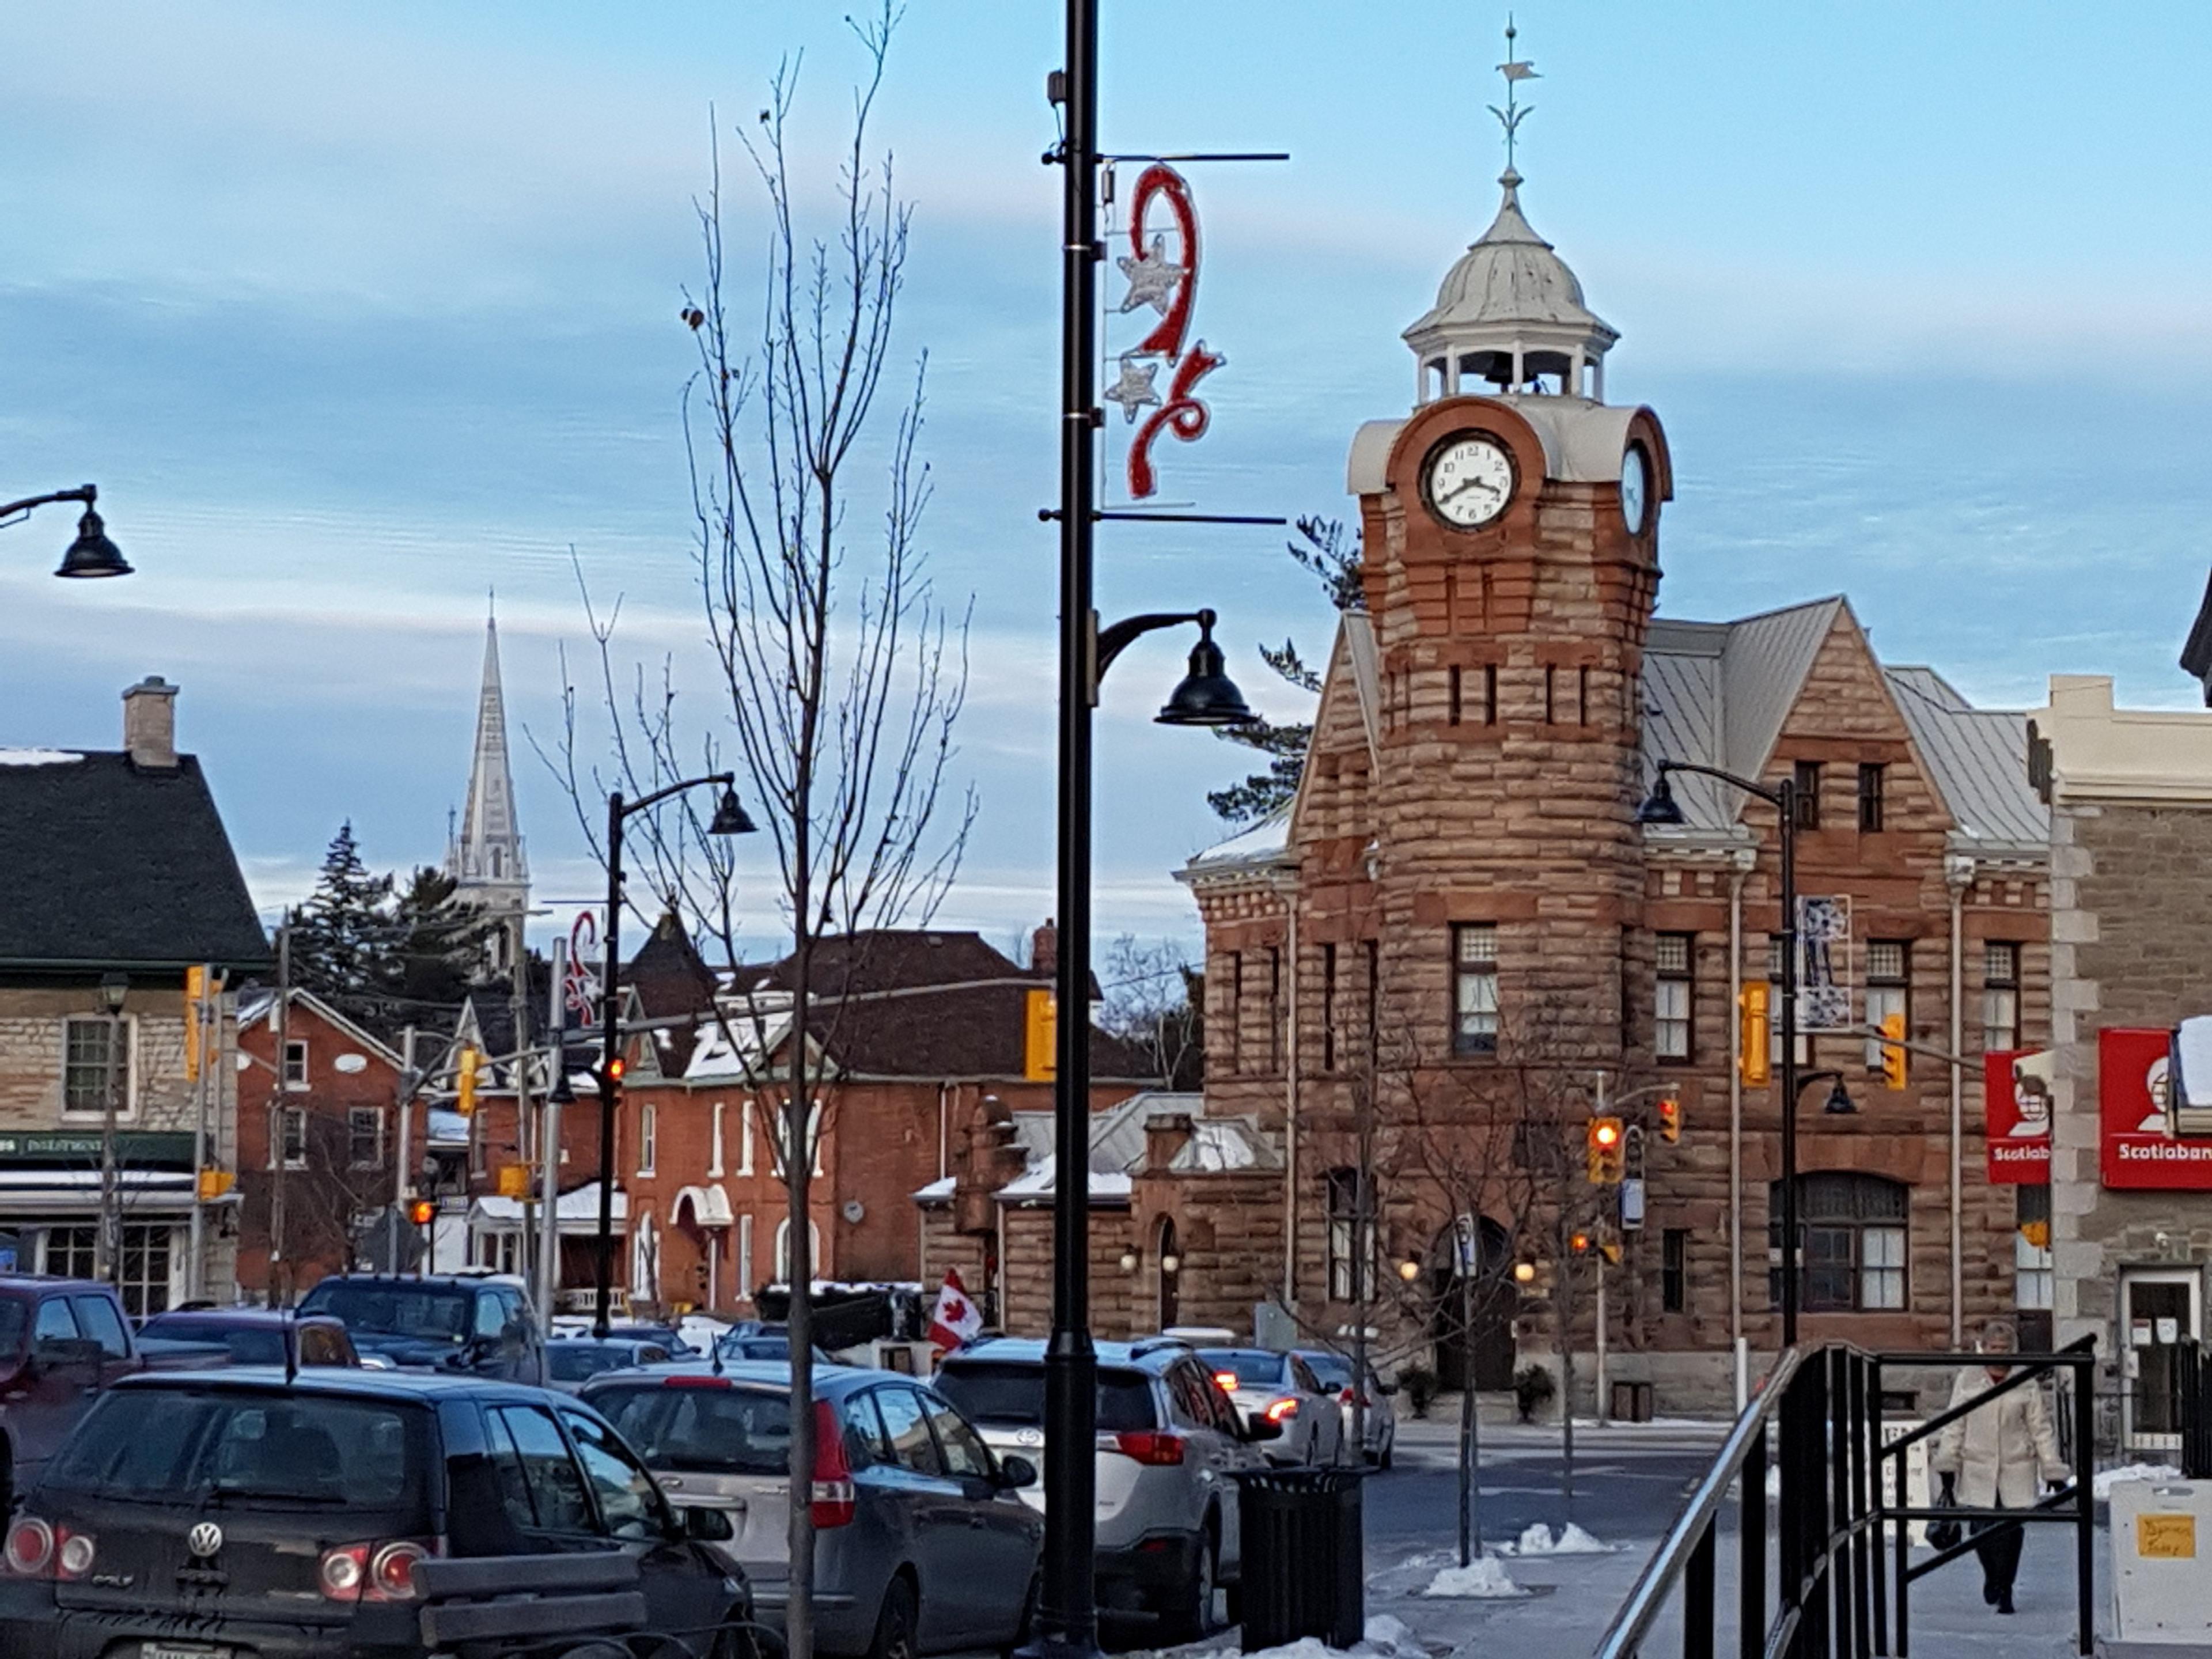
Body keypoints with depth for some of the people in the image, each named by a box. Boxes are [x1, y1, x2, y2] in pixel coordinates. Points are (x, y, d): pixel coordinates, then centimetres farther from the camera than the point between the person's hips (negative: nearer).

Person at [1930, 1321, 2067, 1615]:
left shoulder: (2026, 1385, 4)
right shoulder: (1967, 1381, 5)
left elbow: (2041, 1430, 6)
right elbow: (1954, 1427, 8)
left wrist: (2054, 1472, 3)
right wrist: (1947, 1468, 3)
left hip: (2016, 1470, 0)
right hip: (1978, 1470, 0)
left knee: (2010, 1532, -4)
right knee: (1982, 1530, -6)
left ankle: (2005, 1591, 12)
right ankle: (1992, 1576, 24)